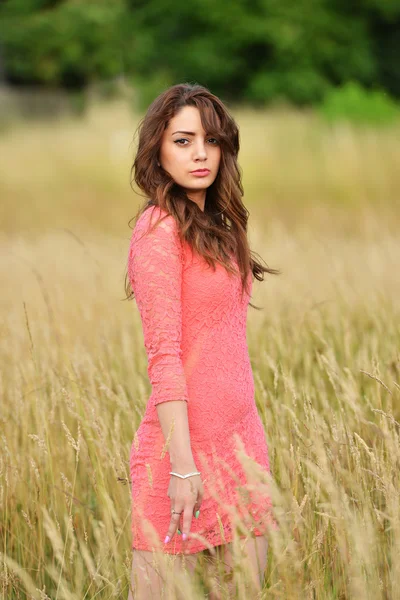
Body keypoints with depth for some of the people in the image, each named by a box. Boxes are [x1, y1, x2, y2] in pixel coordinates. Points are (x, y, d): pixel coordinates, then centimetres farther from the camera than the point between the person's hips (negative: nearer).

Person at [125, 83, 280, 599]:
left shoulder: (214, 227, 14)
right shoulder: (160, 228, -10)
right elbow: (164, 357, -16)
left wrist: (248, 448, 10)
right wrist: (183, 467, -21)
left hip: (241, 440, 8)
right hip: (188, 444, -8)